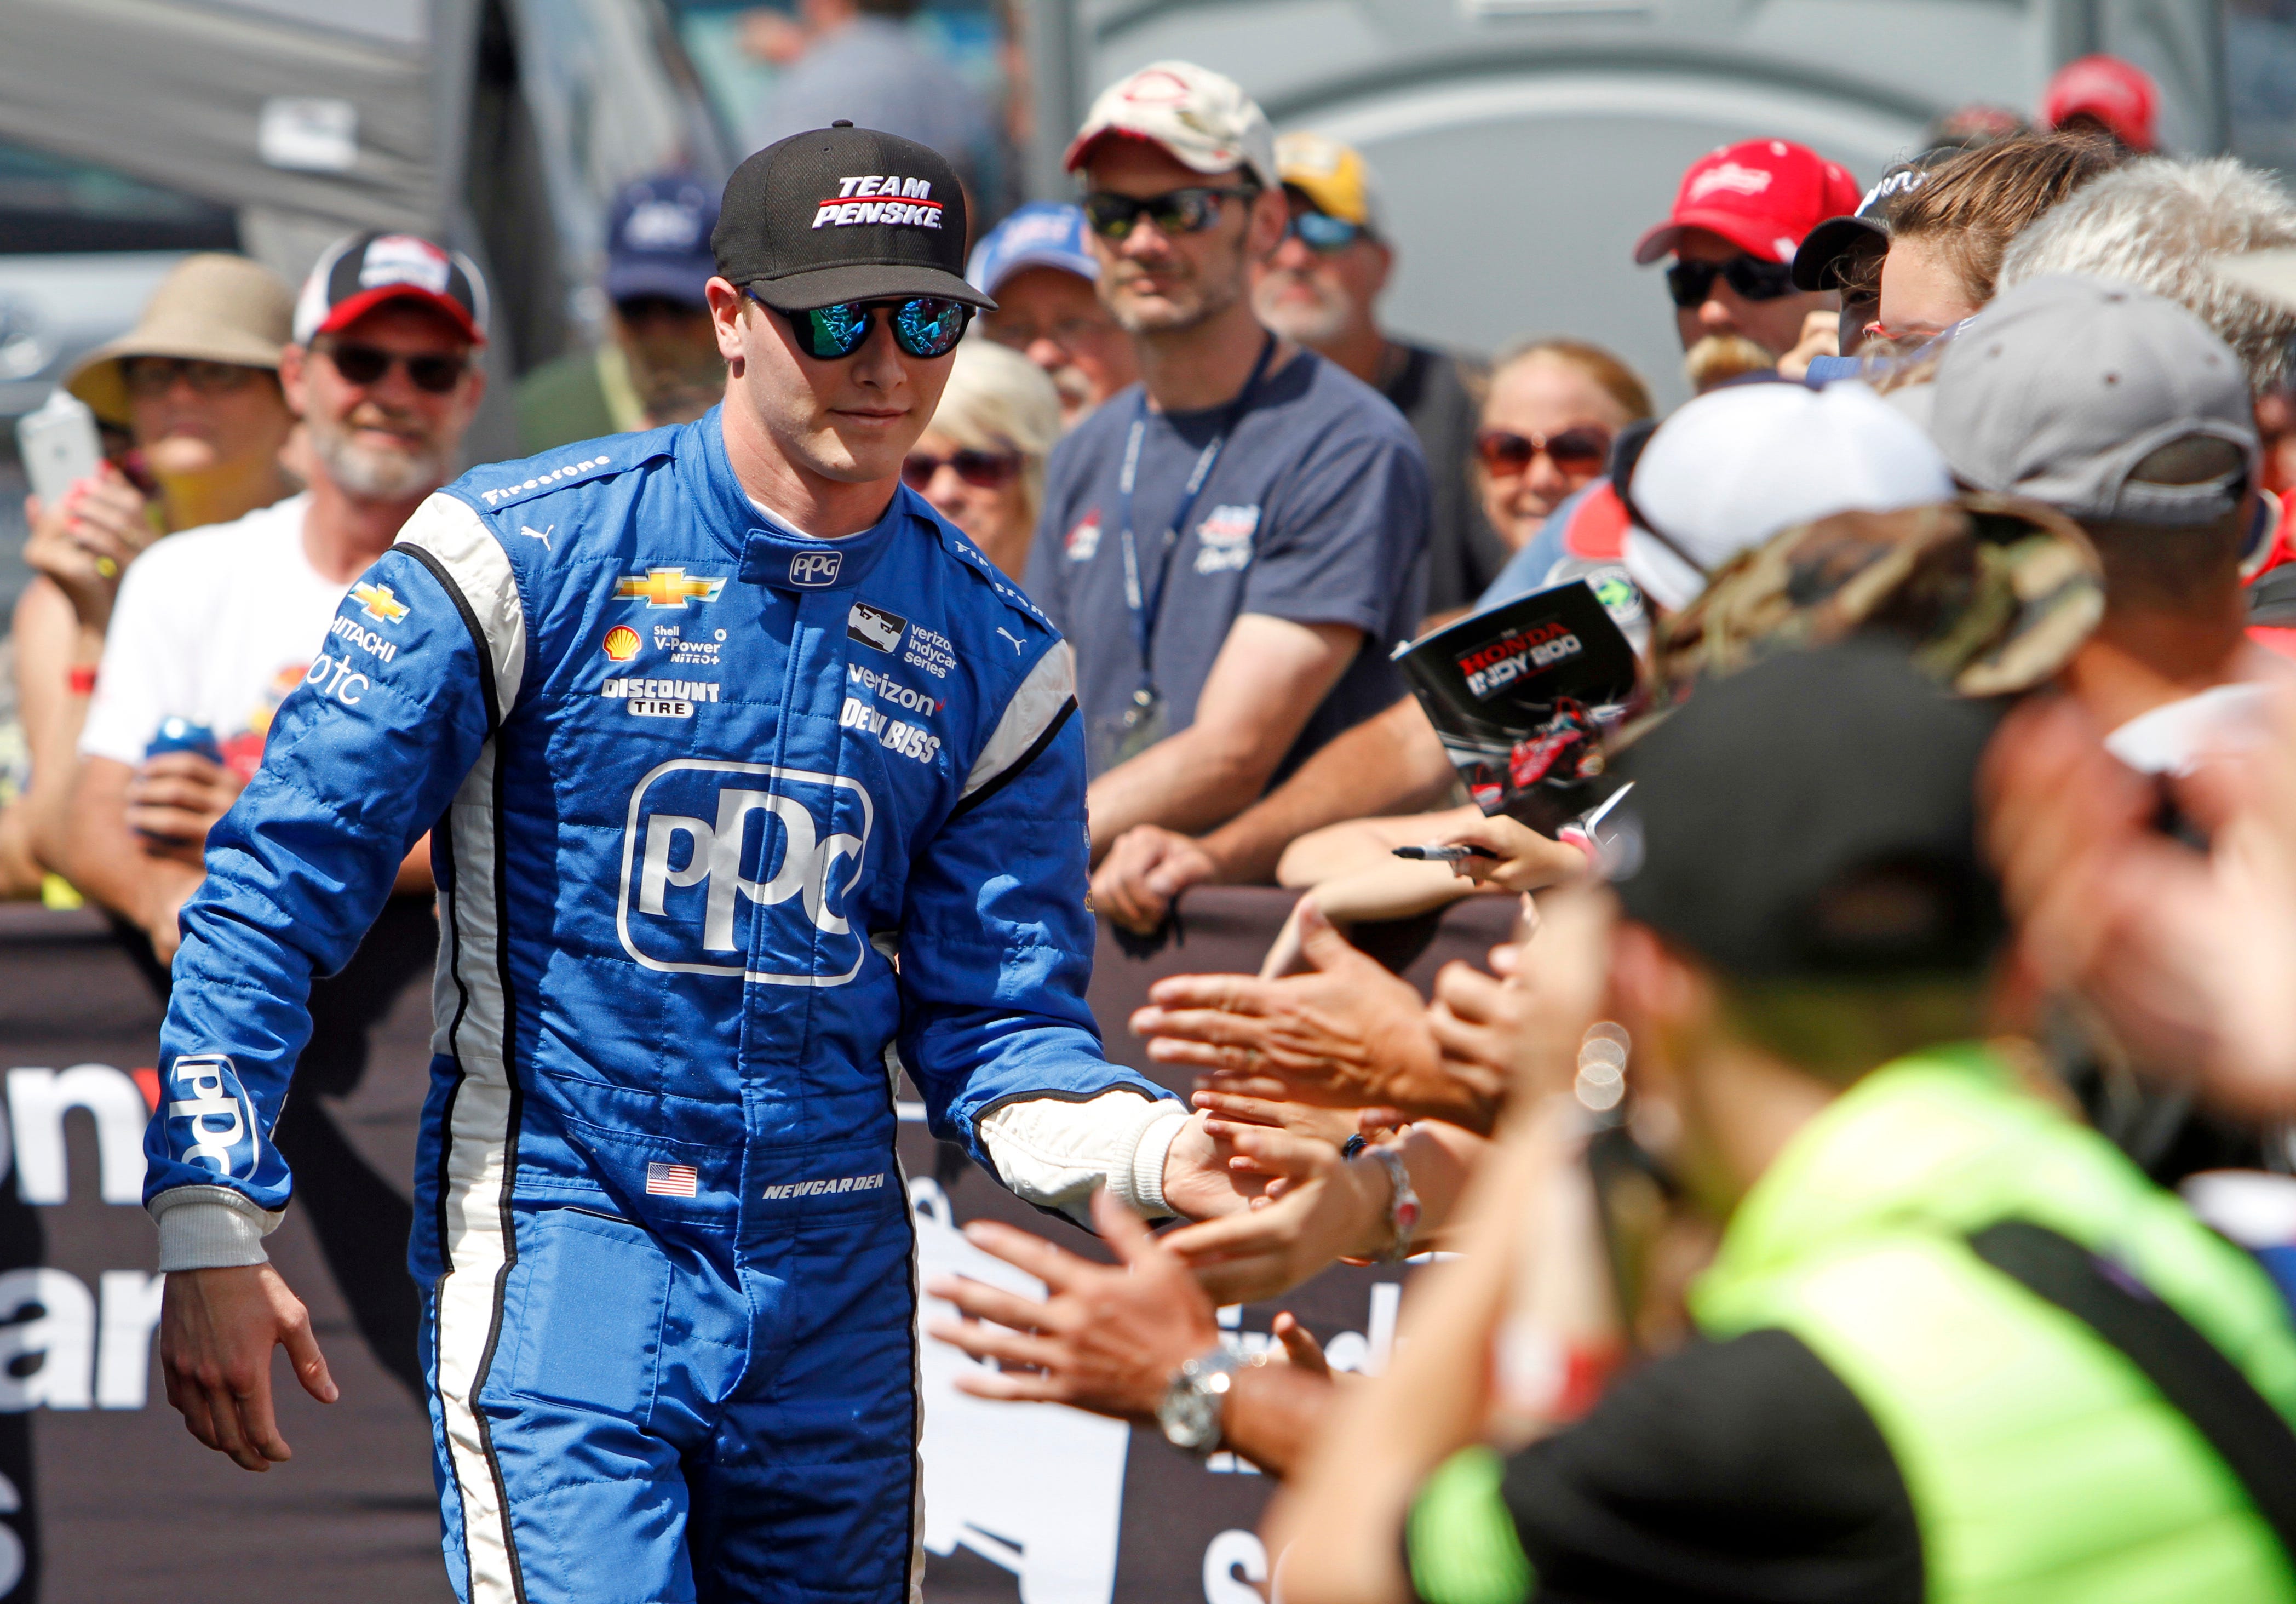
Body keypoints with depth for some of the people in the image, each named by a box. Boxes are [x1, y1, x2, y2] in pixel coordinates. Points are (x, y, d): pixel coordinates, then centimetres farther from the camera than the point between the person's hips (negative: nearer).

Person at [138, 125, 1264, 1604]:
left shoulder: (994, 657, 6)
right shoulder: (526, 554, -6)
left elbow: (998, 1034, 6)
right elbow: (278, 886, -5)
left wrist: (1153, 1150, -16)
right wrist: (212, 1227, -12)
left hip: (835, 1284, 5)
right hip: (557, 1244, -4)